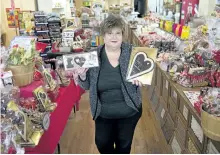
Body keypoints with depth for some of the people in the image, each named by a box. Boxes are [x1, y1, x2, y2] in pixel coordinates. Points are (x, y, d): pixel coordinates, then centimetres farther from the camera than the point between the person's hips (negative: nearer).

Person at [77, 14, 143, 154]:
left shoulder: (132, 52, -10)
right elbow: (87, 86, -2)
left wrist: (140, 79, -23)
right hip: (103, 112, 1)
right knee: (102, 144, 18)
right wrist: (82, 76, -23)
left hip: (129, 111, 0)